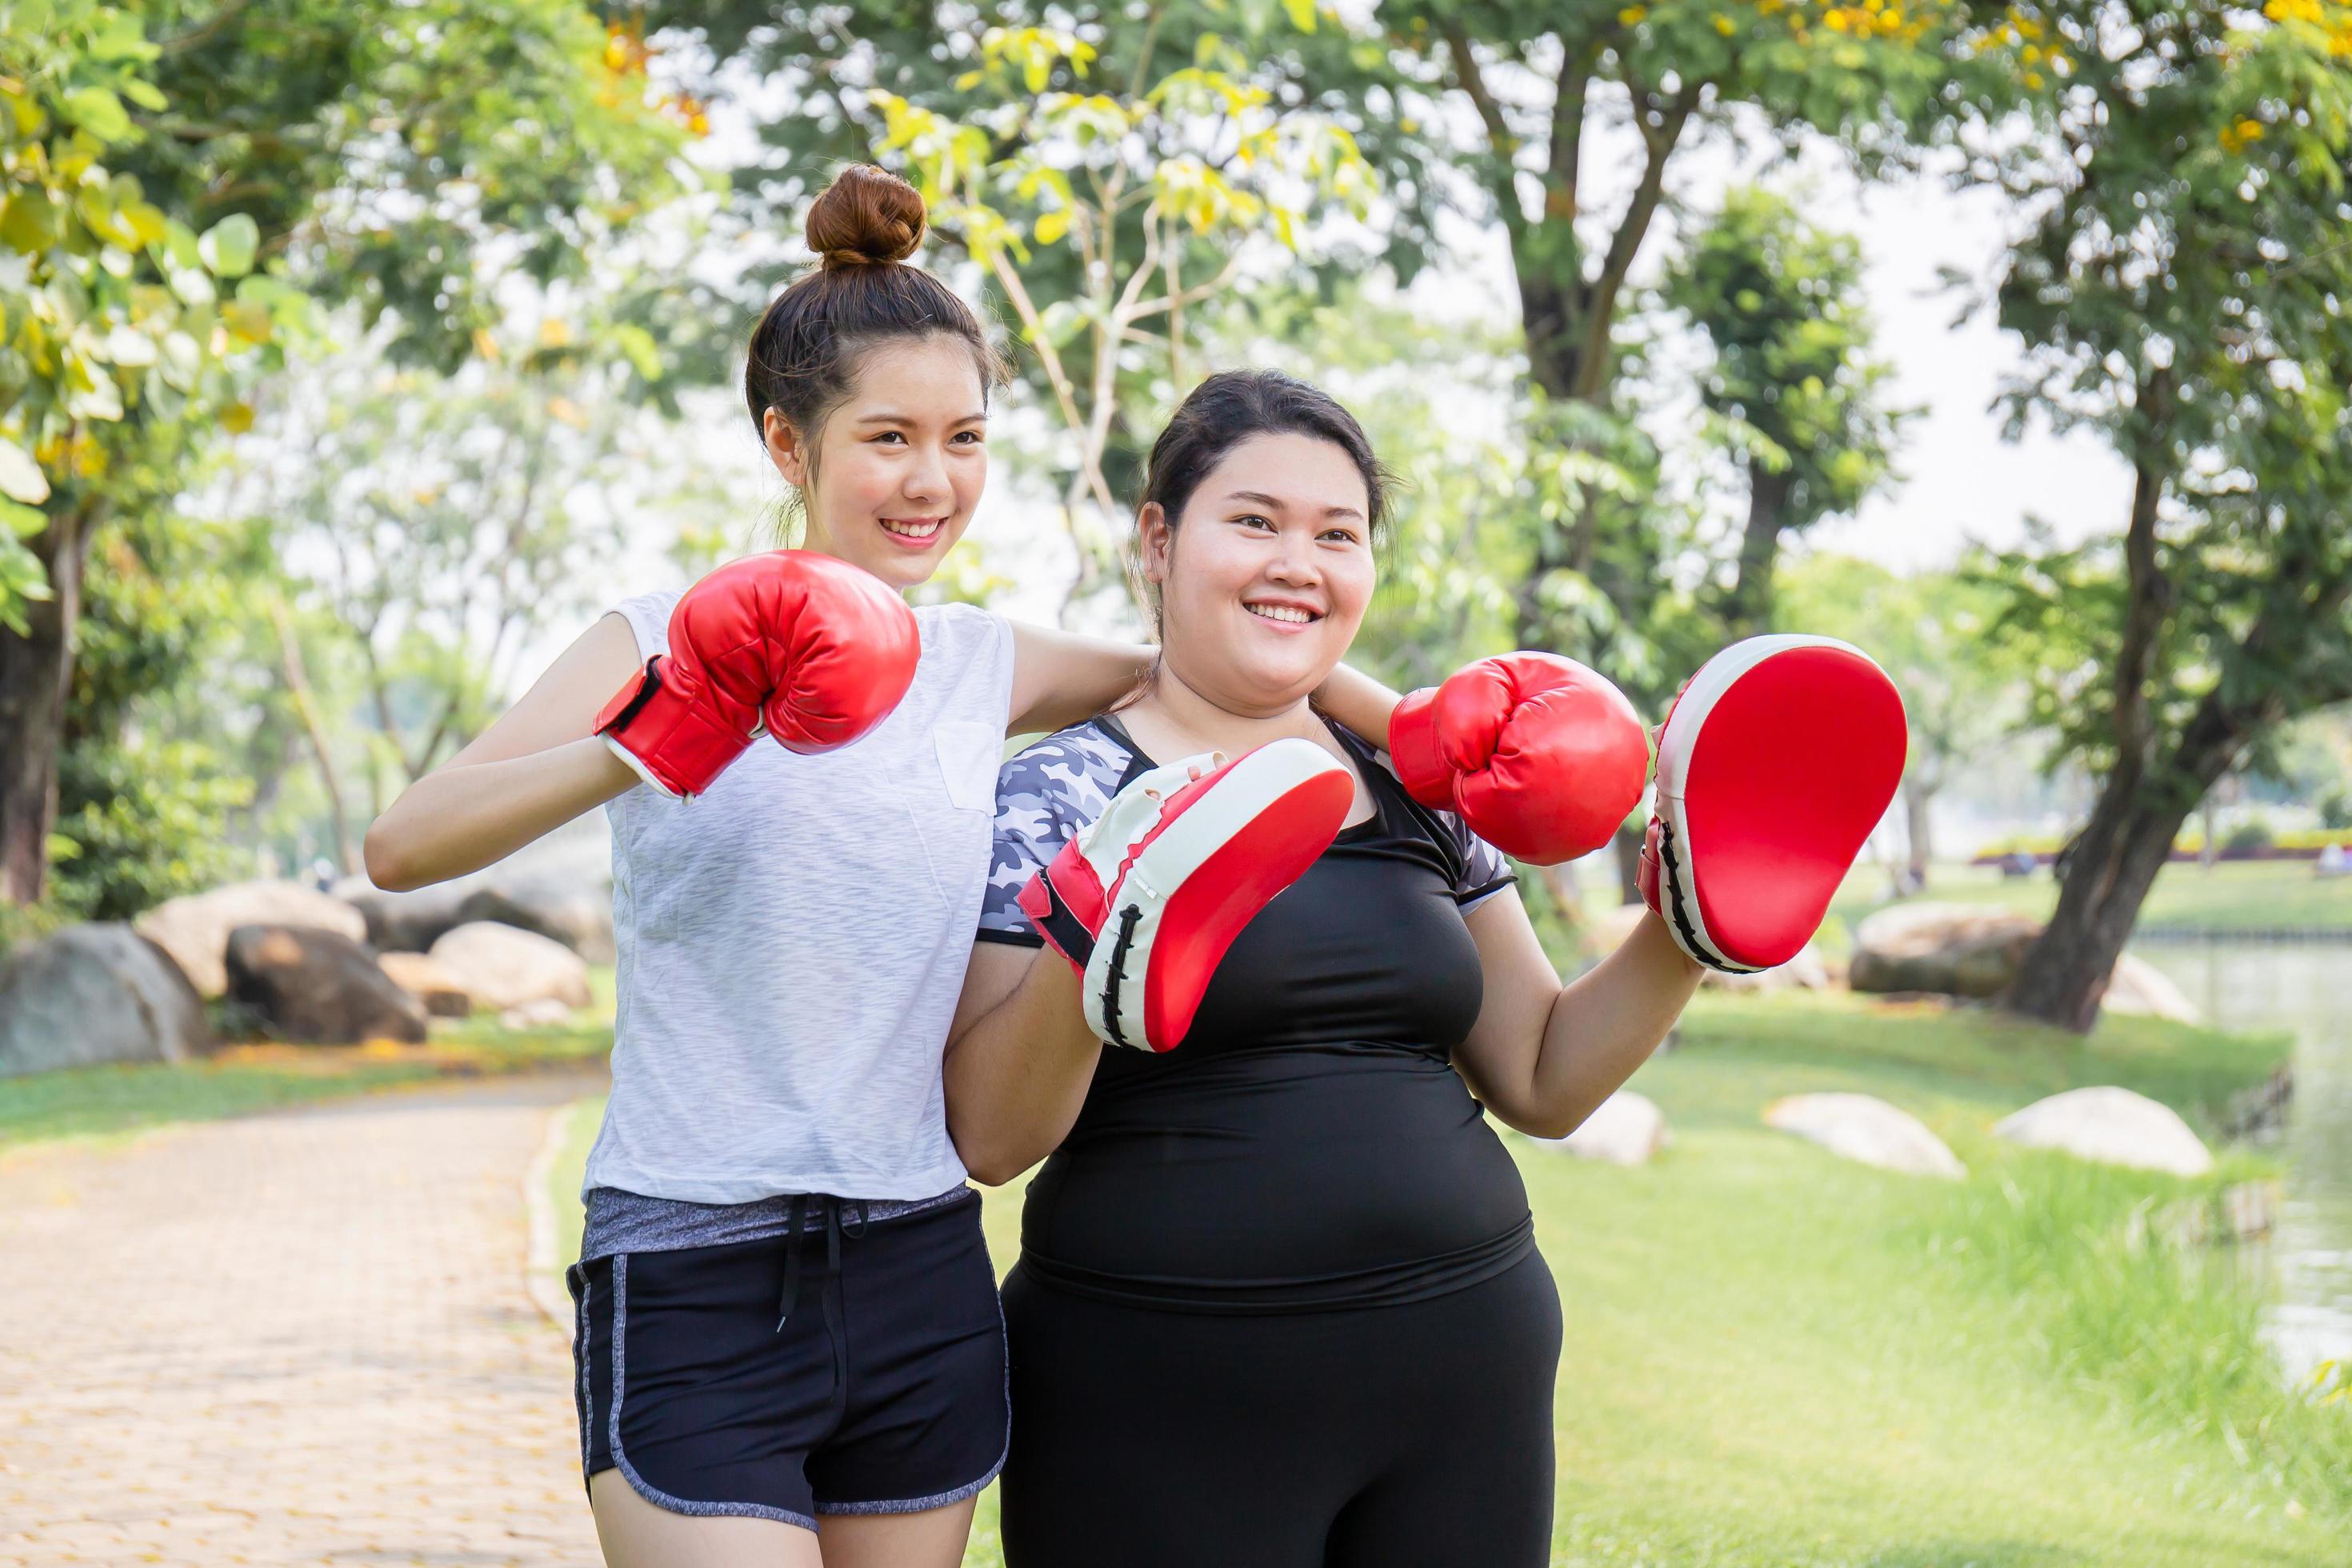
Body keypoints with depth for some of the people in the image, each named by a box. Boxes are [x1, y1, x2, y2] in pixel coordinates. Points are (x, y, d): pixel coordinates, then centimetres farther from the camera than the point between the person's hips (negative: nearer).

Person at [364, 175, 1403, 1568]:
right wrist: (642, 753, -32)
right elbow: (400, 849, -17)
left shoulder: (984, 668, 7)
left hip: (922, 1281, 5)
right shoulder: (674, 640, -5)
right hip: (695, 1290, -4)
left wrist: (1422, 732, 5)